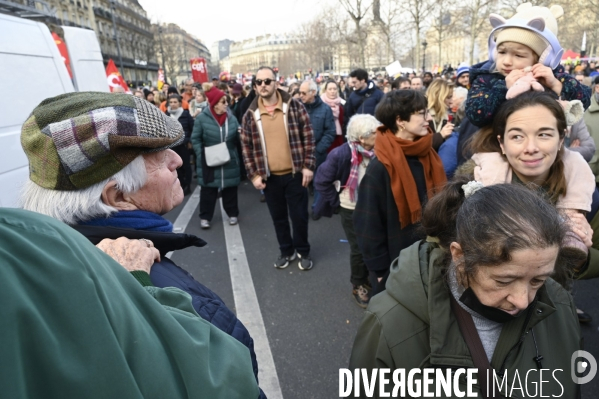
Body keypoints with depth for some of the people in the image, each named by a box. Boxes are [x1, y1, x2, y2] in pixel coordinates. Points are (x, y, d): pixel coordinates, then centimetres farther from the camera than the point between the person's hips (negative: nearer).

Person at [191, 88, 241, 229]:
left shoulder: (231, 117, 2)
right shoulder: (202, 118, -8)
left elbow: (237, 138, 9)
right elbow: (195, 139, -3)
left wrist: (241, 133, -14)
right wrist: (201, 155, -12)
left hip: (230, 162, 3)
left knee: (230, 189, 11)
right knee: (208, 190, 6)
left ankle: (232, 213, 27)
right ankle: (205, 217, 19)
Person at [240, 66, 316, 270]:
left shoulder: (294, 106, -4)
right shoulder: (250, 114, 0)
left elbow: (308, 137, -3)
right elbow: (247, 147, 3)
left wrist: (308, 166, -8)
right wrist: (253, 174, -2)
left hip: (295, 173, -2)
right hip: (269, 177, 2)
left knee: (299, 215, 8)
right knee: (279, 217, 14)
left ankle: (303, 251, 29)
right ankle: (286, 251, 34)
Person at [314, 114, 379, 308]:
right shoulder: (342, 154, -23)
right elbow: (321, 181, -15)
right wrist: (338, 201, -11)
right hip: (352, 210, -3)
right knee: (359, 249, 10)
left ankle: (371, 278, 40)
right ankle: (358, 285, 35)